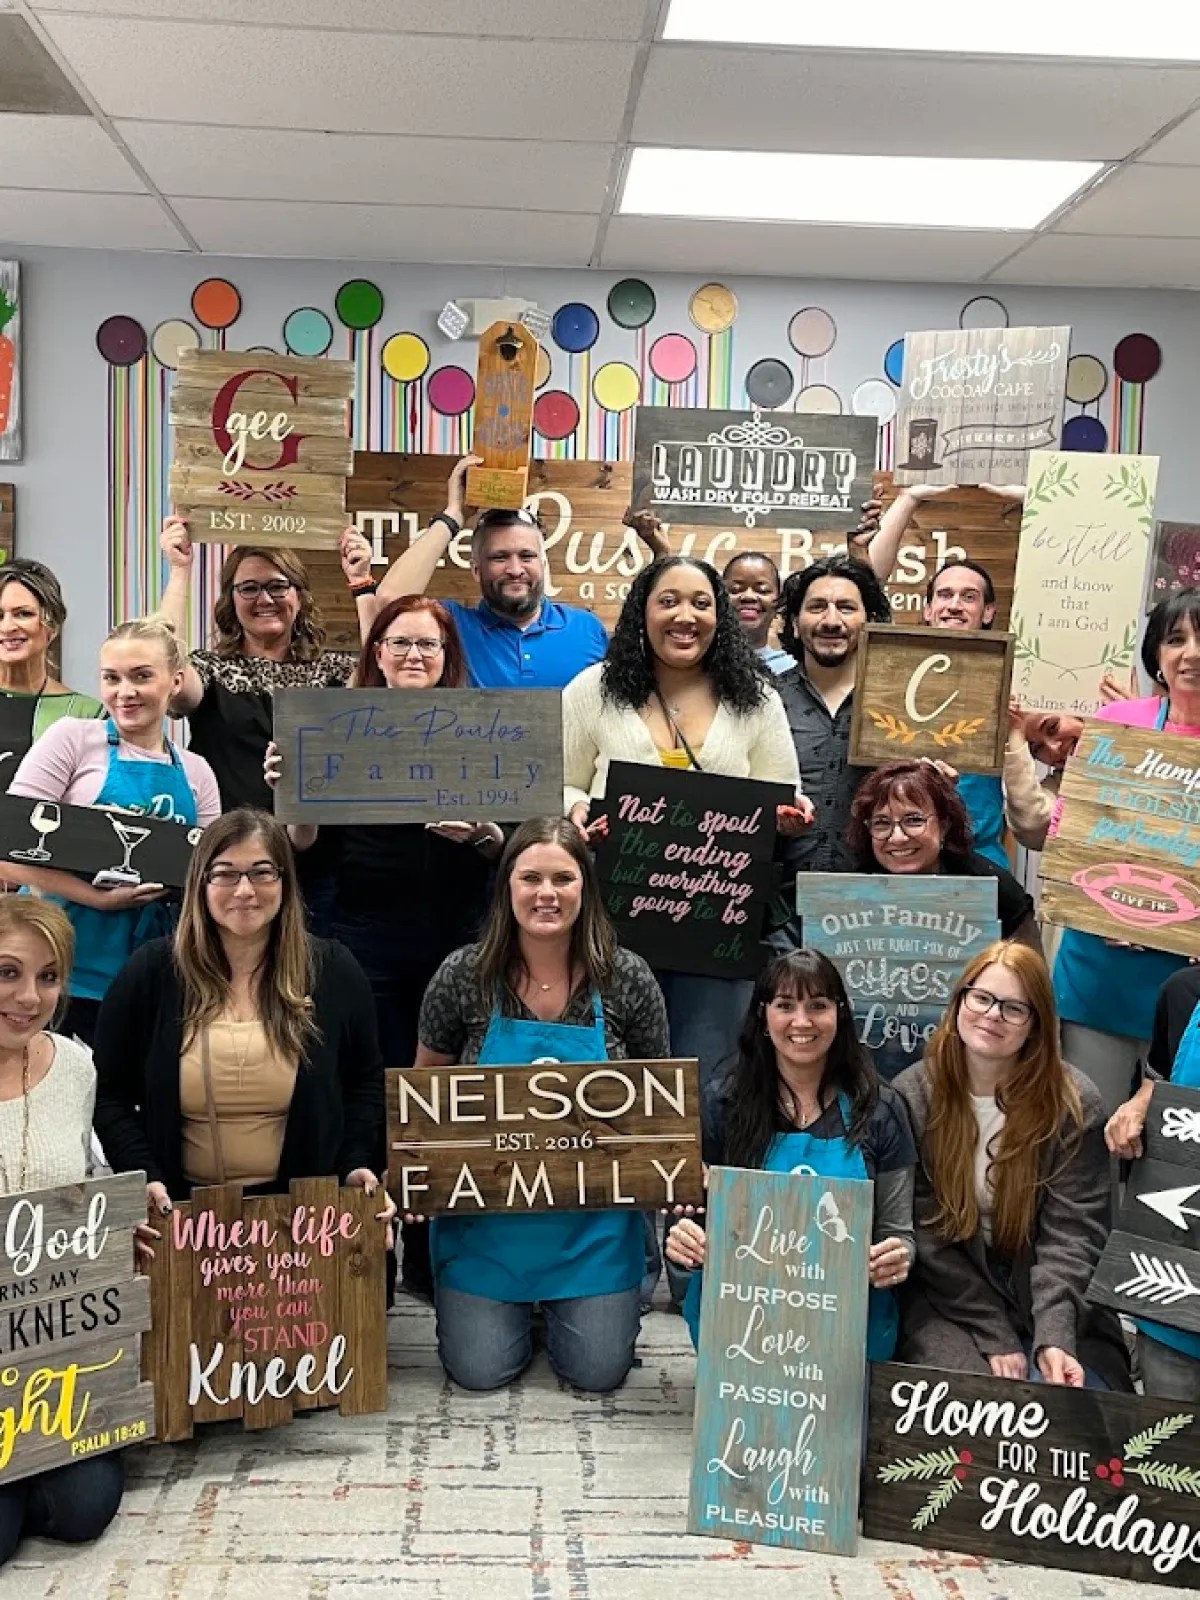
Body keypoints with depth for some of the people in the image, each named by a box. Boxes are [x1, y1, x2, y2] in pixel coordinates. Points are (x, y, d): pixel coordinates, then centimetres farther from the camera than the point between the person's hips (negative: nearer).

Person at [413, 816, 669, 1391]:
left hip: (593, 1220, 0)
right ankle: (518, 1307, 35)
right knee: (479, 1371, 1)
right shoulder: (463, 975, -10)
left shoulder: (627, 978, -9)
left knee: (598, 1371, 2)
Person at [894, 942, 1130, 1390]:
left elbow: (1071, 1233, -11)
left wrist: (1053, 1338, -25)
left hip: (1045, 1296, 1)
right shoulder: (912, 1096, -7)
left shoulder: (1073, 1103, -7)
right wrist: (994, 1335, -15)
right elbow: (926, 1233, -8)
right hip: (946, 1298, -1)